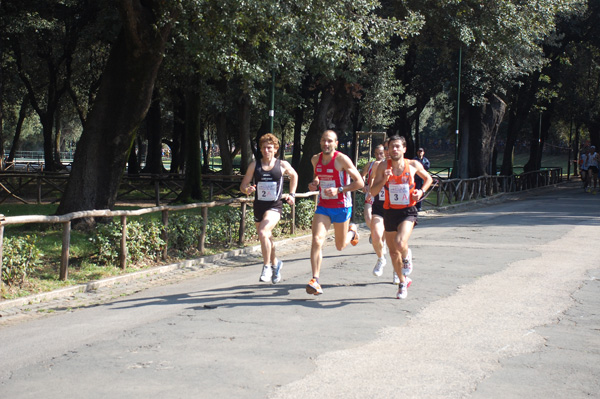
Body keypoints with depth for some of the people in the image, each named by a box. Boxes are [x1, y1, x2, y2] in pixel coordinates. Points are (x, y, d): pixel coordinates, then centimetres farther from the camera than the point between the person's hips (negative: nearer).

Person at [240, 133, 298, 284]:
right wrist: (247, 190, -21)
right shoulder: (254, 165, 2)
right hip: (259, 206, 4)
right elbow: (243, 185, 3)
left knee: (263, 233, -26)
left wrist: (291, 195, 13)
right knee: (266, 239, 16)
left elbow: (294, 176, 21)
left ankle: (267, 267, -12)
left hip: (274, 206, -3)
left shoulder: (283, 165, 0)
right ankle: (275, 263, 43)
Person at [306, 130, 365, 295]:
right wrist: (314, 184, 3)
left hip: (341, 207, -3)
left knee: (340, 246, 12)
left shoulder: (342, 159, -14)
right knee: (316, 241, -16)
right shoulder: (315, 159, 3)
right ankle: (315, 281, -16)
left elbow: (360, 182, -13)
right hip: (323, 207, 4)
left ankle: (352, 231, 47)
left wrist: (339, 190, -23)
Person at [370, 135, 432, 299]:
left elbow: (428, 178, 17)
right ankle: (403, 282, 32)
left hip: (408, 211, -2)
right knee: (393, 252, 10)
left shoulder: (413, 165, -2)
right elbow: (373, 192, -4)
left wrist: (421, 191, 0)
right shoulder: (383, 166, -3)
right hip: (390, 212, 2)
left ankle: (407, 255, 9)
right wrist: (384, 180, -21)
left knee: (400, 243, -28)